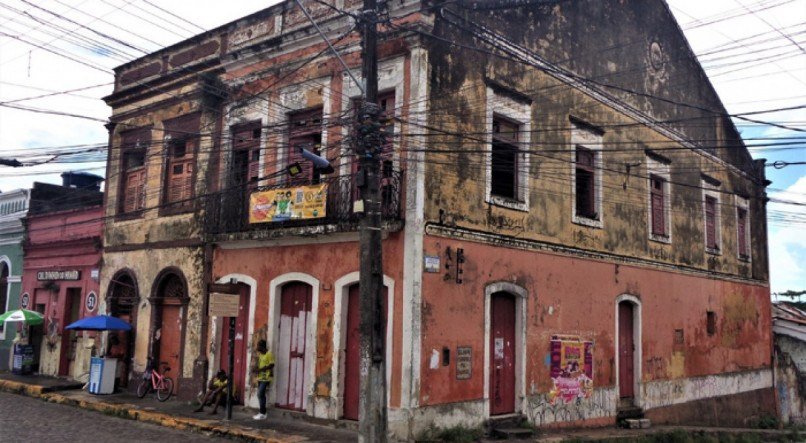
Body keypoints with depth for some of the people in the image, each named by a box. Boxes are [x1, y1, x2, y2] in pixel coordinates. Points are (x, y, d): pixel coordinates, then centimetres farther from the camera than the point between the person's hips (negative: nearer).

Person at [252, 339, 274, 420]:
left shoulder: (269, 354, -12)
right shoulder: (260, 354, 15)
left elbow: (271, 365, -17)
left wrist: (260, 369, -19)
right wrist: (256, 369, 0)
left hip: (266, 378, -9)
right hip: (260, 377, 9)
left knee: (260, 394, -13)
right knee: (261, 394, 9)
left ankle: (262, 414, -9)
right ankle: (262, 412, 16)